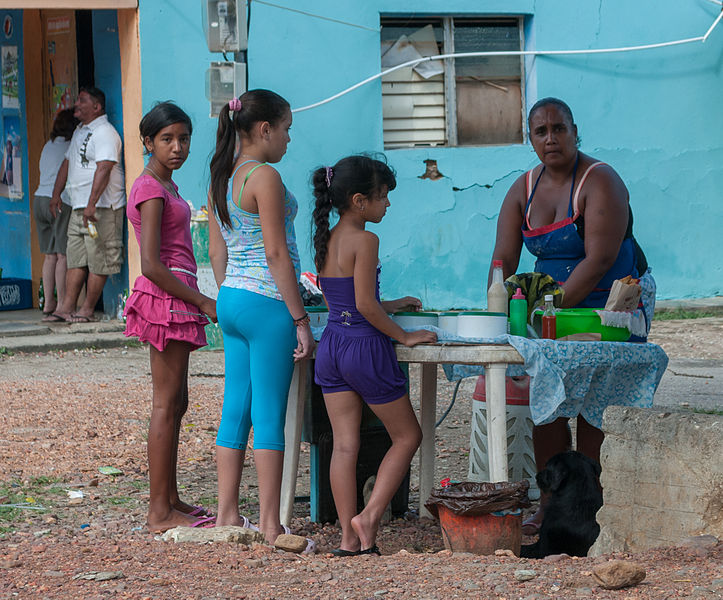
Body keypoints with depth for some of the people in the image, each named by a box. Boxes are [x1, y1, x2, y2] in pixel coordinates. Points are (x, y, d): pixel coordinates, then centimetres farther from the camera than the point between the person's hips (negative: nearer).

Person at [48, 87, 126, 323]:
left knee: (98, 261, -4)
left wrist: (92, 205, -30)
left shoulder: (105, 133, -13)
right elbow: (67, 163, 29)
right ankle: (67, 307, 6)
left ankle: (87, 309, -2)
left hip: (101, 208, -10)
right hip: (78, 207, 10)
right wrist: (56, 194, 24)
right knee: (75, 259, 7)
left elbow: (103, 169, -23)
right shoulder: (80, 132, 19)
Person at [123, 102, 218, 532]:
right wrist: (204, 302, -16)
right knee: (167, 404, -8)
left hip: (177, 301, 10)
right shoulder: (151, 190, -14)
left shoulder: (166, 186, 16)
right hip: (166, 300, -10)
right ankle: (160, 512, -6)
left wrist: (198, 302, 18)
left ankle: (170, 500, 20)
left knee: (176, 403, 13)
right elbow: (152, 265, -20)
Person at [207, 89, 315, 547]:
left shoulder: (221, 178, 12)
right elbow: (276, 254, -17)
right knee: (269, 416, -5)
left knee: (236, 410, 12)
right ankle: (271, 526, -2)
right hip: (267, 303, -9)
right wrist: (300, 319, -15)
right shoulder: (265, 176, -14)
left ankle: (228, 514, 16)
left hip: (232, 301, 9)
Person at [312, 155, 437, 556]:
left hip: (331, 345, 7)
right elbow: (365, 305, -18)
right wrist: (404, 336, -8)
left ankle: (348, 536, 6)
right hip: (365, 347, -7)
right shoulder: (365, 241, -14)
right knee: (407, 436, 9)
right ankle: (369, 516, 0)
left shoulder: (326, 241, 9)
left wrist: (391, 305, 24)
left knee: (344, 443, 7)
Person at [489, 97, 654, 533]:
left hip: (615, 302, -6)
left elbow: (599, 260, -25)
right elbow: (504, 259, 0)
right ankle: (550, 505, 5)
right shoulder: (524, 189, 4)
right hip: (556, 300, 6)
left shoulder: (600, 182, -16)